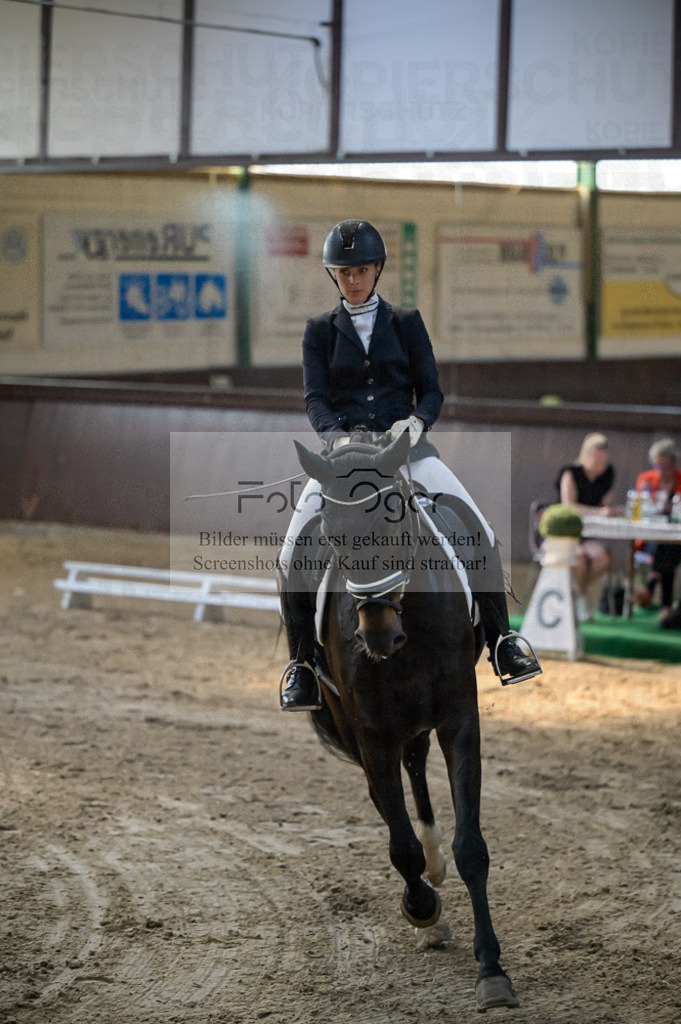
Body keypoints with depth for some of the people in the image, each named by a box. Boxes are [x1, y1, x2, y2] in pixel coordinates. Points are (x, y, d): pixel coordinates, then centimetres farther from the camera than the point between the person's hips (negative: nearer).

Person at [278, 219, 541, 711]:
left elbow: (432, 391, 5)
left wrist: (416, 420, -18)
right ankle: (301, 663, -1)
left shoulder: (407, 323, 10)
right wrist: (338, 435, -23)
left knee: (479, 531, -15)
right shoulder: (320, 331, 9)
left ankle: (501, 639, -2)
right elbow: (315, 398, -2)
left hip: (405, 444, 0)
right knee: (295, 554, -16)